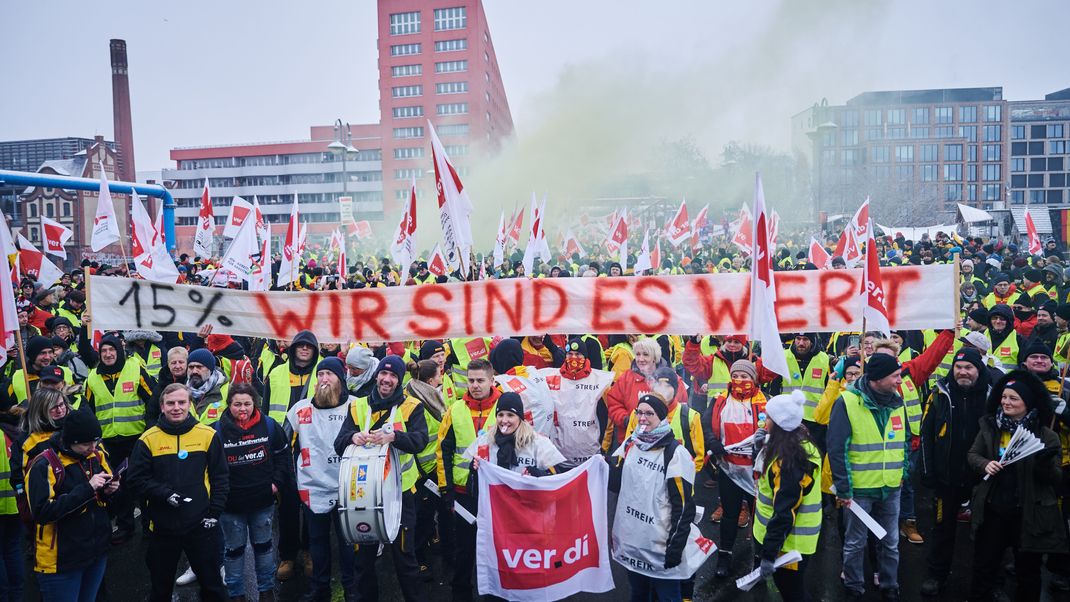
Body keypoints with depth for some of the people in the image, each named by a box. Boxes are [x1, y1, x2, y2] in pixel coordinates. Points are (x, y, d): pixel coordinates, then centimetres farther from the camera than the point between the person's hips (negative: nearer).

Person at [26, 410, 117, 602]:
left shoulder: (97, 455, 2)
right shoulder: (44, 465, -16)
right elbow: (42, 512, -24)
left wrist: (108, 491, -9)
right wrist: (86, 489, -29)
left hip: (98, 552, 6)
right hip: (61, 559, -6)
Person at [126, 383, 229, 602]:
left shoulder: (208, 435, -3)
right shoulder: (148, 439, -4)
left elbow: (220, 477, 1)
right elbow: (136, 479, -3)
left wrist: (214, 512, -4)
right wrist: (166, 494, -16)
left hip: (201, 525, 0)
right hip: (162, 527, 0)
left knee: (212, 583, 12)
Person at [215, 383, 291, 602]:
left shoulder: (269, 425, -6)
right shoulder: (218, 430, -11)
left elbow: (283, 454, 7)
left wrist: (276, 481, 0)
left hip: (263, 501, 2)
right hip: (231, 504, -1)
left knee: (263, 546, 17)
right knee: (234, 550, 13)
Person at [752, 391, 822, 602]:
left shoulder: (790, 460, -28)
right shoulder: (800, 444, 2)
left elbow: (785, 511, -28)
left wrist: (769, 553, -25)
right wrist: (761, 447, 9)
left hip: (789, 541, -10)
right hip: (790, 536, 10)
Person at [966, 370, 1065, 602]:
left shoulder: (1046, 435, -7)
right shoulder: (990, 426, 0)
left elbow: (1056, 477, -6)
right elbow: (972, 455, 8)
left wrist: (1046, 462, -27)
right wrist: (984, 464, -13)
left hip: (1029, 513, -2)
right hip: (992, 509, 2)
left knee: (1028, 570, 16)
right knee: (984, 566, 12)